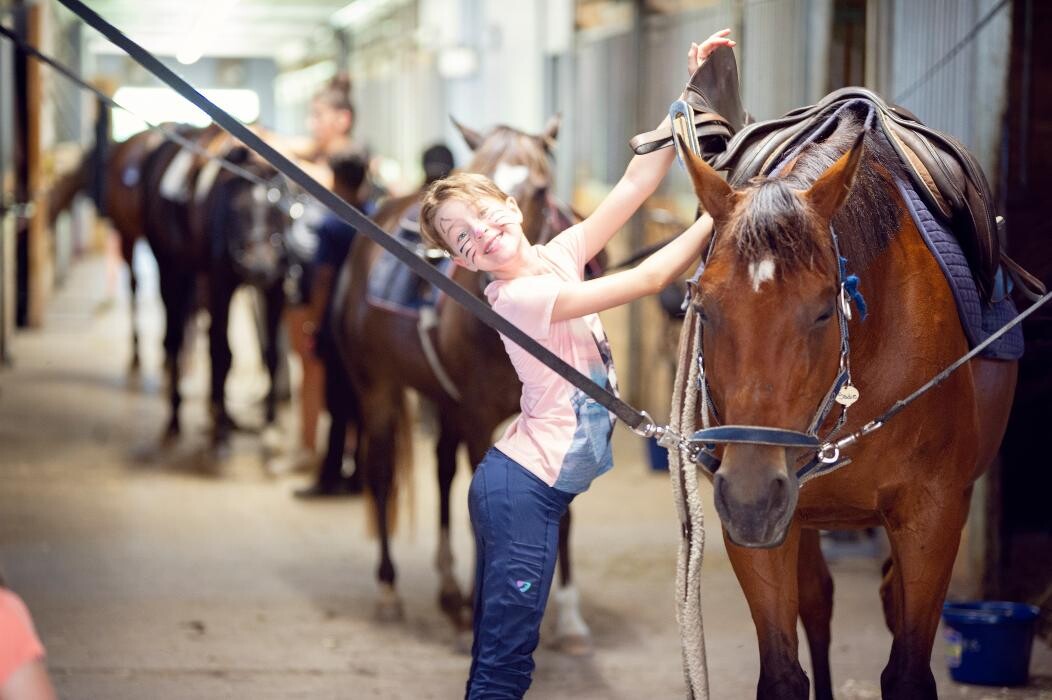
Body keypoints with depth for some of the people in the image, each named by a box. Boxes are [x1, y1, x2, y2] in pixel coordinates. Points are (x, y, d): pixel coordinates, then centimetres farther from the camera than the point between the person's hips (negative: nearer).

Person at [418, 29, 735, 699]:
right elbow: (648, 278, -20)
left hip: (523, 485, 9)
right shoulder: (517, 297, -17)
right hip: (524, 487, -9)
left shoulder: (559, 255, 7)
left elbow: (636, 183, 2)